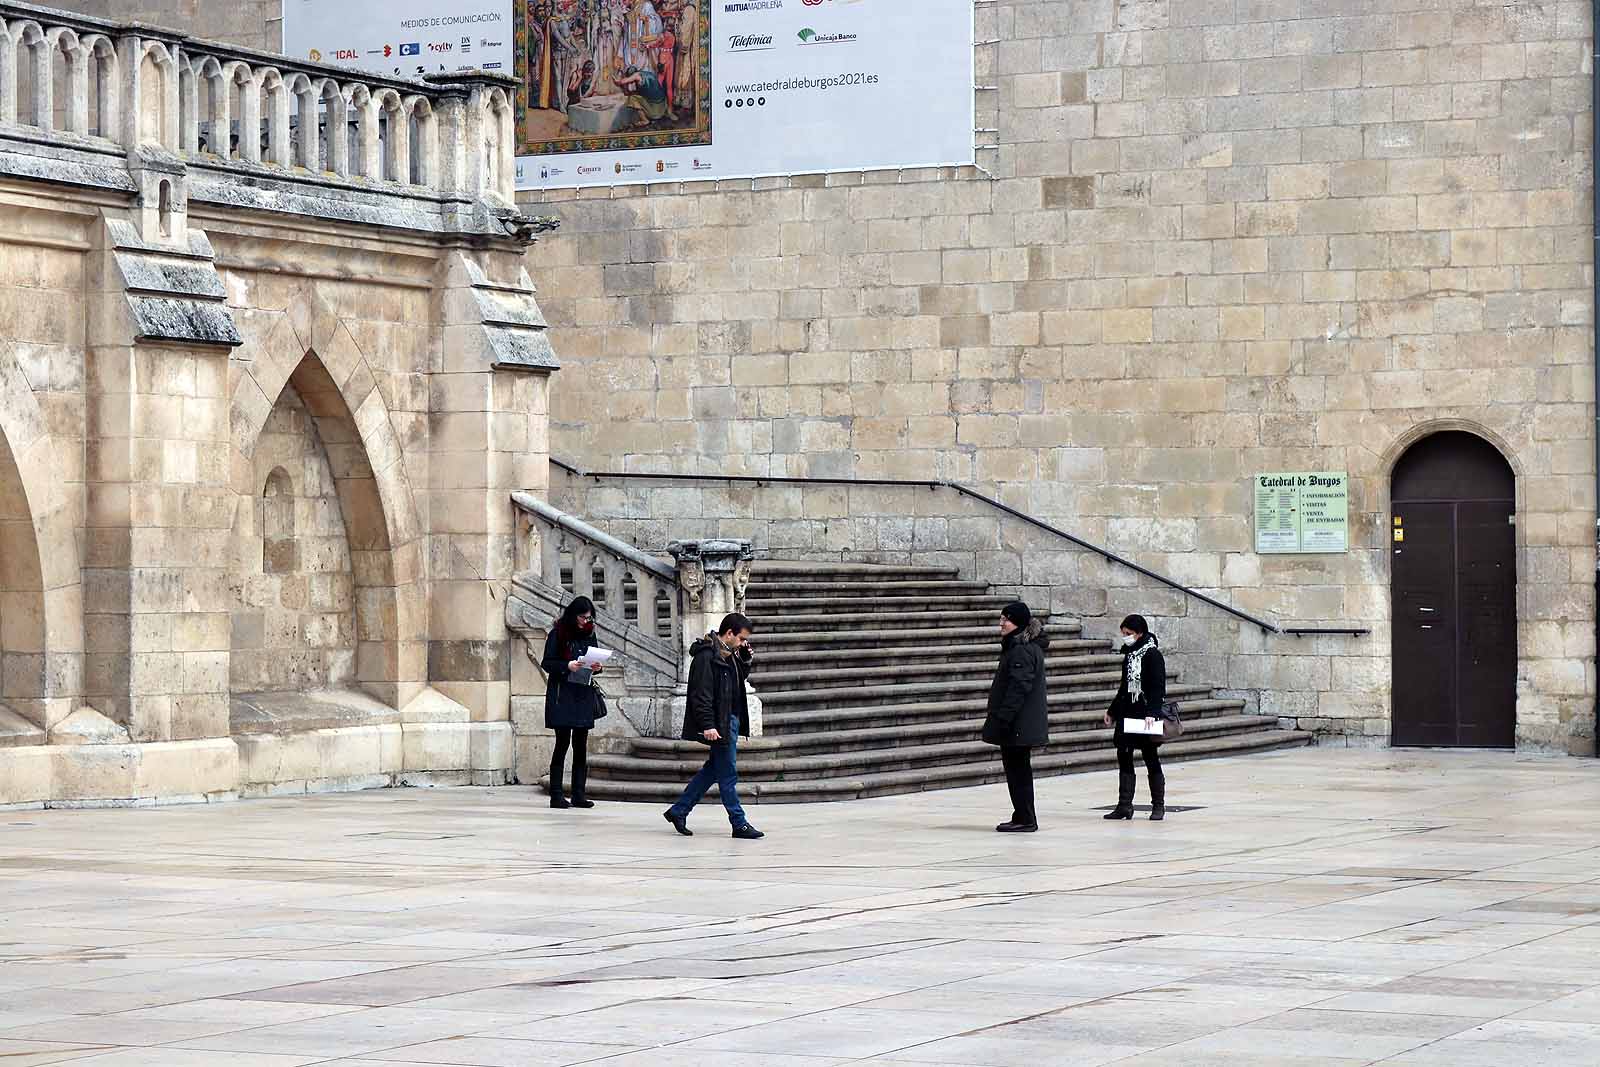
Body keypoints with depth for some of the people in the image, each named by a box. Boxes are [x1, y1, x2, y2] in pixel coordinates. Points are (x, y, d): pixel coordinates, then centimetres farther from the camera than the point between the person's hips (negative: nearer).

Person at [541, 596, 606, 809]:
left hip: (583, 695, 5)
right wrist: (567, 666, -20)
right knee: (563, 743, -7)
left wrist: (597, 667, -2)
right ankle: (556, 795, -4)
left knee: (581, 745, 4)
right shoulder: (558, 633, -4)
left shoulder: (589, 634, 12)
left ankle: (579, 794, 8)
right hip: (562, 694, -5)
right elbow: (546, 663, -5)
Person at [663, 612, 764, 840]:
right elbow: (701, 693, -20)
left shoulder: (729, 654, 12)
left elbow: (740, 677, 27)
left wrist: (746, 659, 8)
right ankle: (739, 824, 2)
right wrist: (707, 725, -24)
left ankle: (678, 811, 22)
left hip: (731, 720, 10)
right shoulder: (706, 656, -17)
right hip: (719, 725, -10)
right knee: (728, 774, -3)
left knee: (713, 769, 15)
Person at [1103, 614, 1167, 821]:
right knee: (1124, 757, 3)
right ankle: (1124, 806, 6)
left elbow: (1158, 687, -17)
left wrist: (1152, 712, -26)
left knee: (1150, 758, 0)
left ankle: (1158, 806, 9)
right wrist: (1112, 711, 23)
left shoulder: (1152, 655, -10)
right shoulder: (1129, 655, 13)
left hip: (1145, 715, -8)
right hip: (1127, 713, 8)